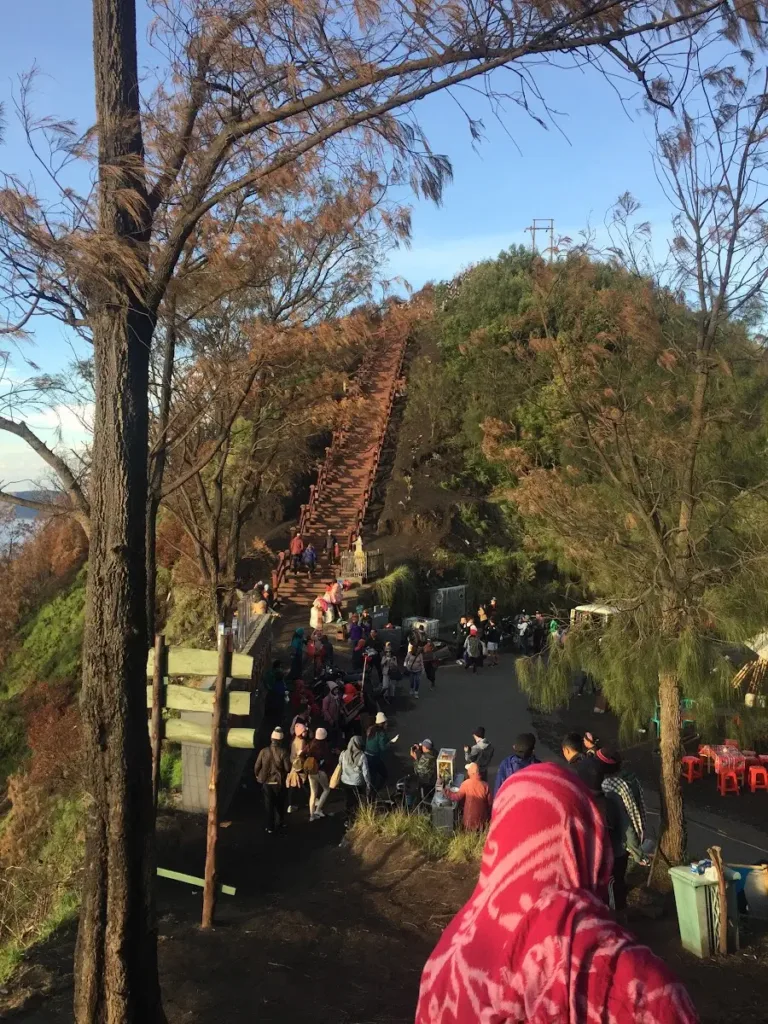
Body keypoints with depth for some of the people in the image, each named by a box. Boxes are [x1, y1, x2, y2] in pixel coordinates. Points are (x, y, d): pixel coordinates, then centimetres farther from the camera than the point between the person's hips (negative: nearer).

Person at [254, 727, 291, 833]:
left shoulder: (264, 751, -10)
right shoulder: (283, 752, -15)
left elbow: (257, 767, -5)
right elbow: (288, 768, -13)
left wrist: (257, 775, 16)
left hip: (267, 782, 1)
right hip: (279, 782, -1)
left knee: (269, 804, 11)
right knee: (280, 804, 19)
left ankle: (270, 827, 13)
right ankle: (280, 823, 31)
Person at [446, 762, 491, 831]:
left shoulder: (466, 784, -18)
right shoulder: (485, 785, -12)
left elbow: (457, 796, -14)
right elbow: (489, 802, -5)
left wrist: (447, 792, 2)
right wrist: (489, 818, 10)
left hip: (470, 818, -1)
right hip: (482, 817, 1)